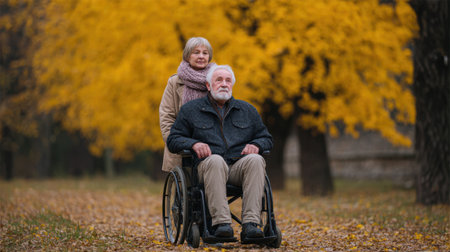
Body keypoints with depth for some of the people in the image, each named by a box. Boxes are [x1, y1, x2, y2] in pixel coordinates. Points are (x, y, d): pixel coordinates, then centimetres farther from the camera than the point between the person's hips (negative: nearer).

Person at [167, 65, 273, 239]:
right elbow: (173, 140, 11)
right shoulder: (190, 110, 15)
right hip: (207, 166, -2)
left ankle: (250, 224, -41)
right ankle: (221, 223, -46)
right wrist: (193, 144, -10)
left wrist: (256, 145, -1)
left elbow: (266, 138, 24)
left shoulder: (247, 110, 22)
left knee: (256, 160, -33)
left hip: (240, 166, 2)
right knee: (216, 160, -38)